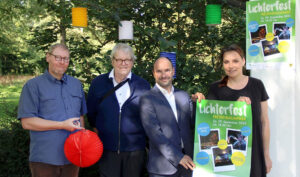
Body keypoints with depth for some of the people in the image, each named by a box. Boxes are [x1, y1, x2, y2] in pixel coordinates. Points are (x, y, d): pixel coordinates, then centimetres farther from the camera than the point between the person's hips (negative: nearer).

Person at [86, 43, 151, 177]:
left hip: (134, 150, 0)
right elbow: (91, 113, 11)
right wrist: (97, 129, 11)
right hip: (107, 149, 0)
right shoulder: (98, 83, 1)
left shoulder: (143, 86, 0)